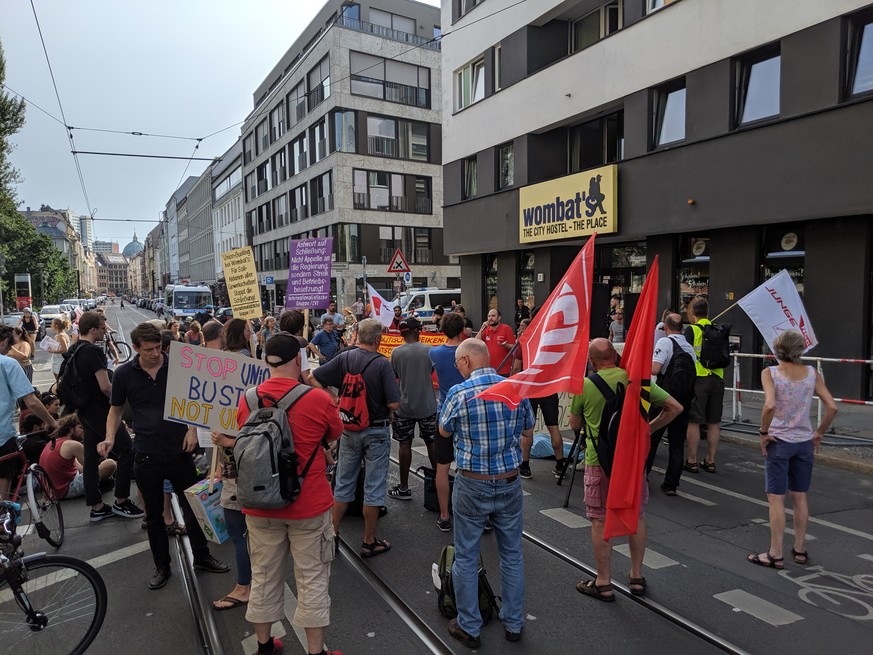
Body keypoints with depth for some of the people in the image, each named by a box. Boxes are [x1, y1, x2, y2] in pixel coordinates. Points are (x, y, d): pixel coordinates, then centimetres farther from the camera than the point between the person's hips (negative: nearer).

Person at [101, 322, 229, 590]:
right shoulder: (124, 374, -4)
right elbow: (116, 409, 8)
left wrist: (192, 429, -8)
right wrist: (109, 439, -8)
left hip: (179, 450, 0)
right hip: (148, 455, 0)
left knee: (193, 505, 12)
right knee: (154, 514, 12)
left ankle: (201, 556, 29)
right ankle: (162, 566, 28)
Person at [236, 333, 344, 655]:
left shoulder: (247, 400, -6)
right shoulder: (318, 399, -17)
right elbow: (335, 434, 3)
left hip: (260, 506, 4)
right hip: (309, 505, -3)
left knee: (264, 576, 19)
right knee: (312, 579, 10)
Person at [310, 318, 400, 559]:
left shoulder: (344, 358, -5)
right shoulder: (383, 364, -18)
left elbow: (313, 377, -3)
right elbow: (394, 404, -19)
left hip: (349, 429, 4)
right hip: (377, 431, -4)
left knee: (343, 484, 18)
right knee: (373, 488, 8)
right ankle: (369, 542, 18)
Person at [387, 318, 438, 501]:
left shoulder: (396, 352, -9)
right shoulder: (429, 350, -7)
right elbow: (433, 372, 5)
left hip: (404, 406, -1)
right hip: (427, 405, 1)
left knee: (404, 445, 6)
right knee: (432, 443, 14)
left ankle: (404, 488, 12)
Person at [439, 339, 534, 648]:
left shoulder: (459, 393, -16)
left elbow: (444, 432, 1)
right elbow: (528, 430, 9)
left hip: (472, 486, -3)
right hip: (510, 483, 4)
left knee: (466, 558, 12)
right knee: (512, 554, 18)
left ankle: (469, 628, 24)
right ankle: (513, 623, 31)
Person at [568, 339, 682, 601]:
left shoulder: (584, 385, -10)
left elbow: (574, 425, 2)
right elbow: (675, 407, -3)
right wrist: (648, 428, 3)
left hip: (599, 461, -3)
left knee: (600, 521, 7)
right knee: (636, 516, 17)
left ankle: (604, 584, 16)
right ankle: (637, 577, 29)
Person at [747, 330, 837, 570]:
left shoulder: (770, 373, -12)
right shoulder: (812, 373, 0)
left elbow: (770, 406, -26)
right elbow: (832, 407, -2)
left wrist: (763, 432, -13)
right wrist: (819, 433, 9)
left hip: (778, 442, -4)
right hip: (804, 442, 4)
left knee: (776, 498, 4)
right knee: (799, 497, 17)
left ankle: (775, 554, 10)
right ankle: (800, 550, 27)